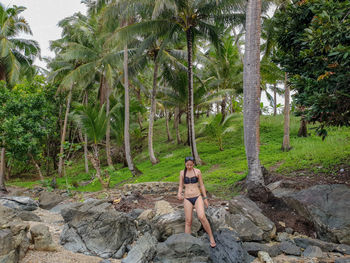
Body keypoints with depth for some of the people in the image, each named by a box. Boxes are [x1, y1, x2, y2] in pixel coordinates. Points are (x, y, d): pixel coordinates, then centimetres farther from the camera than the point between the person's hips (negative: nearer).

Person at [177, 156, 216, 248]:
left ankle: (211, 237, -6)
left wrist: (205, 198, 2)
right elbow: (180, 186, 5)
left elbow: (201, 185, 3)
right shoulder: (182, 172, 4)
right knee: (188, 221, 1)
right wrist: (179, 194, -16)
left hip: (197, 197, -2)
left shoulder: (197, 171, -1)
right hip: (187, 199, 2)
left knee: (202, 217, -22)